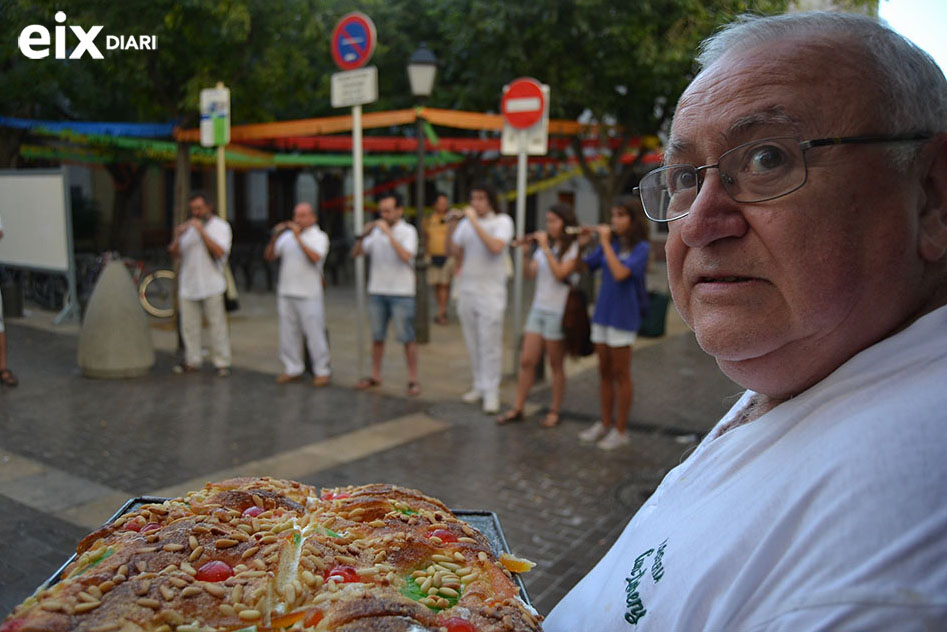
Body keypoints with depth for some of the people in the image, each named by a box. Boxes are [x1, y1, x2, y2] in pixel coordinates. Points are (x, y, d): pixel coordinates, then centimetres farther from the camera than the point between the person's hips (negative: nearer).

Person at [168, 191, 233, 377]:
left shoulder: (220, 226, 2)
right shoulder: (187, 227, 16)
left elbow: (220, 252, -15)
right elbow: (175, 254, 8)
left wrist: (202, 231, -19)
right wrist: (177, 236, -10)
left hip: (211, 286, -5)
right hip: (188, 284, 5)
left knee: (217, 324, -4)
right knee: (189, 326, 7)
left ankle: (222, 363, 2)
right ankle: (192, 361, 17)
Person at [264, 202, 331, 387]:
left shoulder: (319, 237, -1)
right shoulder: (287, 236, 13)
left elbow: (315, 257, -19)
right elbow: (269, 256, 8)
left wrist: (298, 237, -20)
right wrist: (275, 237, -5)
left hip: (309, 295, -5)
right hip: (285, 293, 5)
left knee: (314, 333, -3)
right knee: (288, 333, 9)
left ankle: (322, 371, 6)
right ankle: (292, 369, 19)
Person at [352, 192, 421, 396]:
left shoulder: (408, 231, -4)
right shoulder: (376, 231, 9)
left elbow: (405, 256, -21)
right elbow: (356, 253, 7)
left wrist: (388, 233, -20)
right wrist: (364, 235, -9)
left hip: (401, 292, -5)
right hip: (376, 290, 5)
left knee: (407, 338, -2)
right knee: (377, 336, 12)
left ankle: (413, 380, 4)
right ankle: (375, 376, 23)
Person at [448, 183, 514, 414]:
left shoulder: (502, 221, -4)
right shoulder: (465, 223, 10)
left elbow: (496, 247, -21)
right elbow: (454, 252, 9)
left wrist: (474, 222, -20)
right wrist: (450, 228, -5)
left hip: (491, 291, -5)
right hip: (466, 289, 5)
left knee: (490, 343, -4)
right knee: (472, 342, 10)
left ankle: (492, 392, 2)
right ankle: (479, 385, 22)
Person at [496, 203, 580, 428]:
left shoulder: (573, 248, -6)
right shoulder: (544, 245, 13)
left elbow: (560, 274, -20)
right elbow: (530, 274, 8)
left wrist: (545, 248, -18)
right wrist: (525, 253, -7)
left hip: (558, 311, -6)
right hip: (538, 308, 6)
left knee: (556, 365, 4)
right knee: (526, 361, 5)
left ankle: (554, 411, 16)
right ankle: (517, 409, 13)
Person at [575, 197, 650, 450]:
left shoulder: (641, 248, -9)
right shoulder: (609, 243, 7)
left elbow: (620, 273, -24)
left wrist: (605, 243, -18)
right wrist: (581, 245, -7)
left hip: (623, 316, -6)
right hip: (602, 313, 6)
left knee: (620, 374, 2)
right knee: (604, 372, 13)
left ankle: (621, 430, 13)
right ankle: (605, 423, 26)